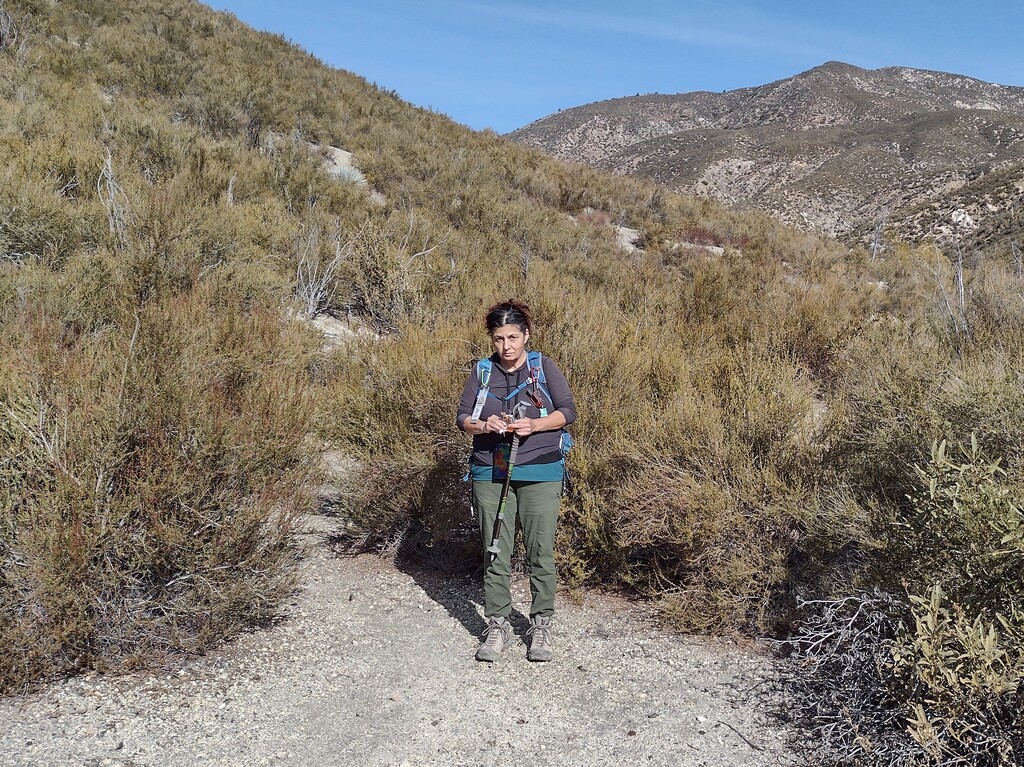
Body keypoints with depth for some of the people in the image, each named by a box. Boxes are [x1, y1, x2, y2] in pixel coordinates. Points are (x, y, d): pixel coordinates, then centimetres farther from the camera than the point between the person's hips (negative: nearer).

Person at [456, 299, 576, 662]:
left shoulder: (544, 367, 2)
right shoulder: (482, 371, 8)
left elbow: (568, 411, 0)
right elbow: (462, 417, 7)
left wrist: (534, 425, -17)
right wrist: (484, 425, -15)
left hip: (540, 474, -2)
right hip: (490, 473, 2)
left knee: (541, 552, 1)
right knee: (495, 553, 6)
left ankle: (541, 624, 16)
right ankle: (497, 626, 17)